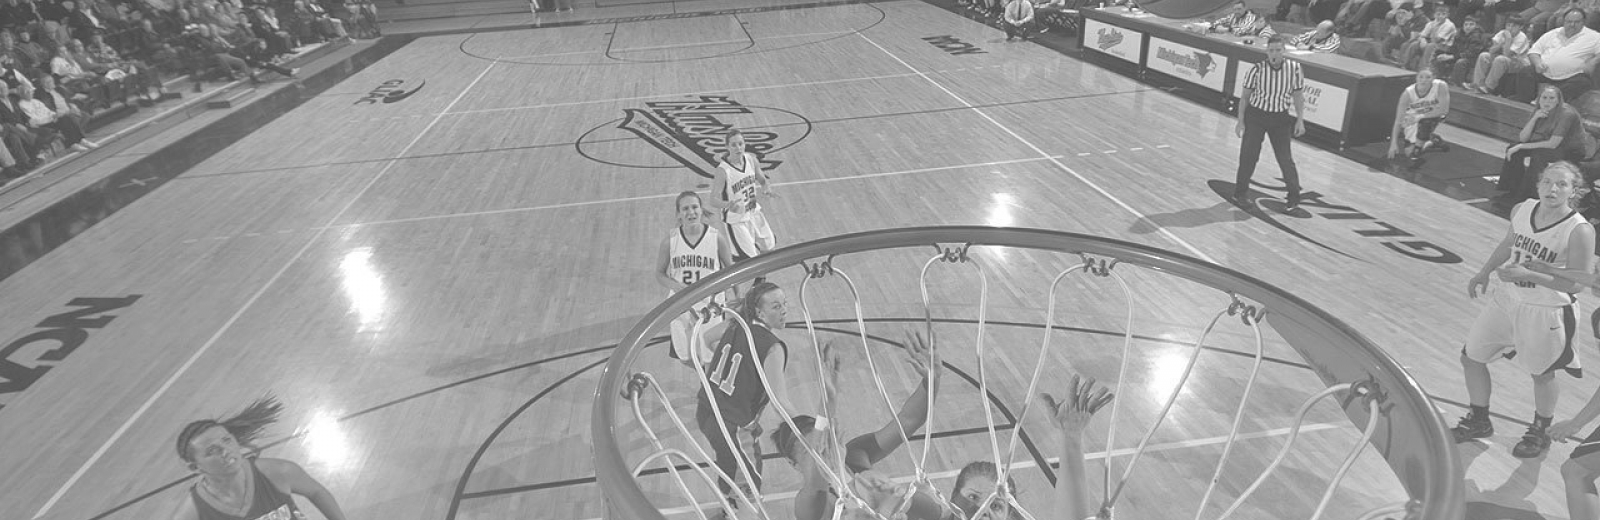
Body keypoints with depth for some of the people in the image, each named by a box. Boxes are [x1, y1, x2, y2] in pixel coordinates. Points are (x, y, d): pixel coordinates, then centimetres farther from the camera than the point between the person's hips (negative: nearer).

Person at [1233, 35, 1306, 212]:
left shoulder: (1294, 69, -8)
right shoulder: (1257, 70, -13)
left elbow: (1297, 95, 2)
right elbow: (1245, 96, -3)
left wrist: (1300, 120, -2)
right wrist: (1240, 121, -4)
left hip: (1280, 119, 1)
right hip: (1255, 116, 0)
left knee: (1285, 159, -2)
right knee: (1248, 156, 0)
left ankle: (1294, 198, 11)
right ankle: (1240, 192, 19)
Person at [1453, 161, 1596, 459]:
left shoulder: (1579, 231, -21)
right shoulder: (1522, 210, -4)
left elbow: (1578, 283, -21)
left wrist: (1529, 275, -30)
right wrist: (1484, 273, 12)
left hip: (1546, 312, -6)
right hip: (1507, 298, 6)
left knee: (1542, 374, 12)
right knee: (1471, 357, 12)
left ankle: (1540, 433, 37)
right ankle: (1479, 421, 32)